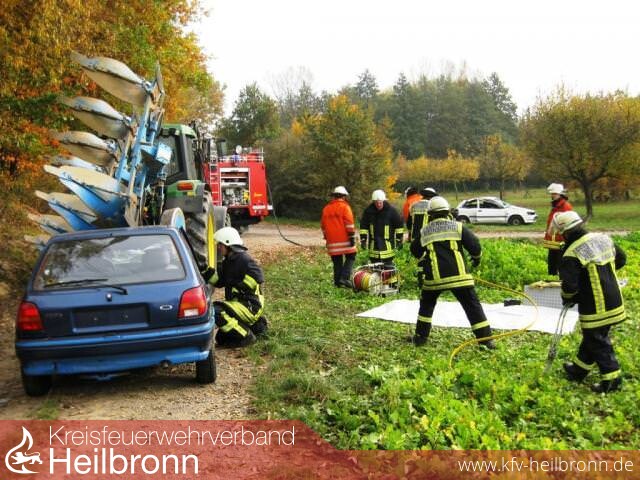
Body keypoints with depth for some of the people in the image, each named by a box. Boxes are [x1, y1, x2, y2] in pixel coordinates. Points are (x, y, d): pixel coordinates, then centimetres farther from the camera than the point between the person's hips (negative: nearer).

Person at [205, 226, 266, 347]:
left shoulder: (243, 258, -16)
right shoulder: (228, 261, 13)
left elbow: (258, 277, -25)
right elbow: (219, 281, 12)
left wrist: (239, 285, -18)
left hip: (250, 305, -10)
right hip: (238, 302, 10)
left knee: (215, 310, -30)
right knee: (221, 339, 14)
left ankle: (246, 336, -16)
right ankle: (255, 324, 21)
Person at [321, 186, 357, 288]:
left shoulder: (326, 208, 14)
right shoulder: (344, 207, -5)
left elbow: (323, 225, 18)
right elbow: (349, 223, -11)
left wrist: (326, 238, 24)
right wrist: (352, 237, -10)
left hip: (332, 241, 5)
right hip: (344, 239, -5)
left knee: (337, 261, 10)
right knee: (350, 257, 4)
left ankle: (337, 281, 9)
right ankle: (344, 277, -10)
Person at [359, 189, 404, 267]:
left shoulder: (391, 210, -5)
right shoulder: (368, 211, 1)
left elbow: (399, 225, 3)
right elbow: (363, 226, 9)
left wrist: (399, 239, 2)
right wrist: (363, 239, 4)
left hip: (387, 245, -2)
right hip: (373, 244, 2)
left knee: (388, 266, 0)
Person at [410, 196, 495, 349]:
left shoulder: (424, 232, 7)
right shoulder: (458, 227, 0)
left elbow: (415, 251, 21)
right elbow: (475, 245, -3)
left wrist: (423, 259, 43)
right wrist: (476, 258, 18)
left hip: (434, 278, 2)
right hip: (458, 276, -1)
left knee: (427, 305, 23)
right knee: (473, 306, 6)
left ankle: (420, 336, 25)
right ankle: (486, 339, 4)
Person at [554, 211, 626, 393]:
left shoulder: (572, 255, -22)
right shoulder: (604, 238, 1)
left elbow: (569, 285, -21)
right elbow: (621, 259, 15)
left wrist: (567, 298, 0)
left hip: (595, 308, -8)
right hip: (614, 301, 8)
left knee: (597, 341, 8)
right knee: (591, 336, 21)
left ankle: (612, 378, 14)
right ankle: (578, 369, 36)